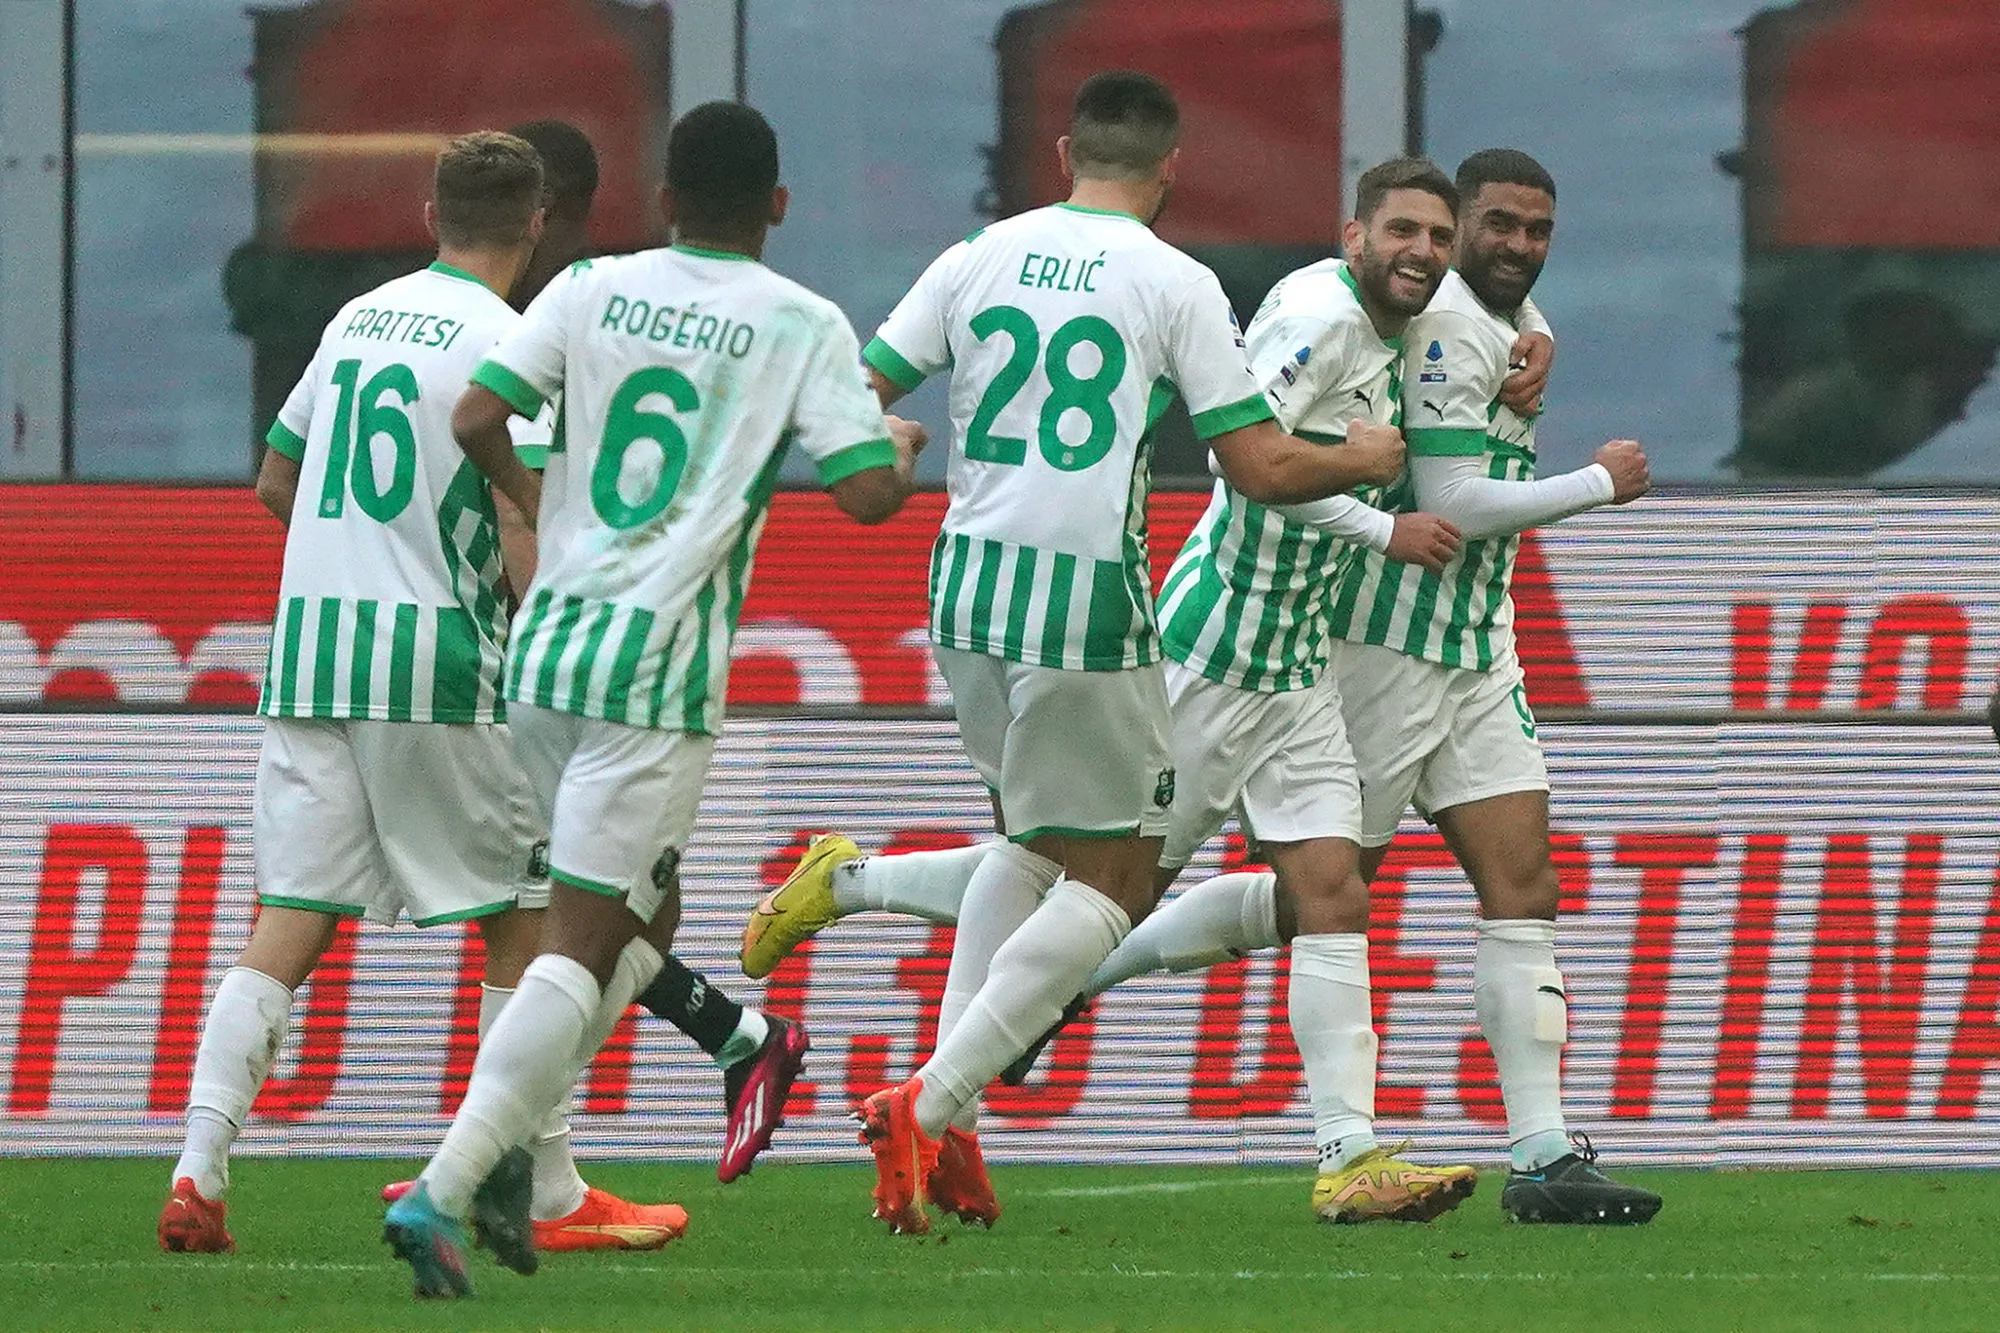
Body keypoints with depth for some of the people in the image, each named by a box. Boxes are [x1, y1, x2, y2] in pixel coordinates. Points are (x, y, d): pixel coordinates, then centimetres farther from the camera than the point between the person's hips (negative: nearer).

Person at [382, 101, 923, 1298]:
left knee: (645, 919, 21)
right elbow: (868, 494, -9)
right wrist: (905, 449, 13)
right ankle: (445, 1190, -15)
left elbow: (477, 419, -2)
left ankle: (502, 1149, 9)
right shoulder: (804, 326, -4)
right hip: (660, 663, -5)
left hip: (545, 647, 5)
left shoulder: (594, 292, 6)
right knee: (584, 943, -3)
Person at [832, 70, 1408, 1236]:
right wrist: (1369, 461, 14)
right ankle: (931, 1105, -8)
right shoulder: (1176, 284, -4)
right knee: (1115, 877, 5)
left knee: (1037, 836, 24)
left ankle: (950, 1110, 13)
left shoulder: (980, 258, 7)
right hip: (1089, 595, -6)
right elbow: (1264, 468, -5)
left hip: (969, 579, 6)